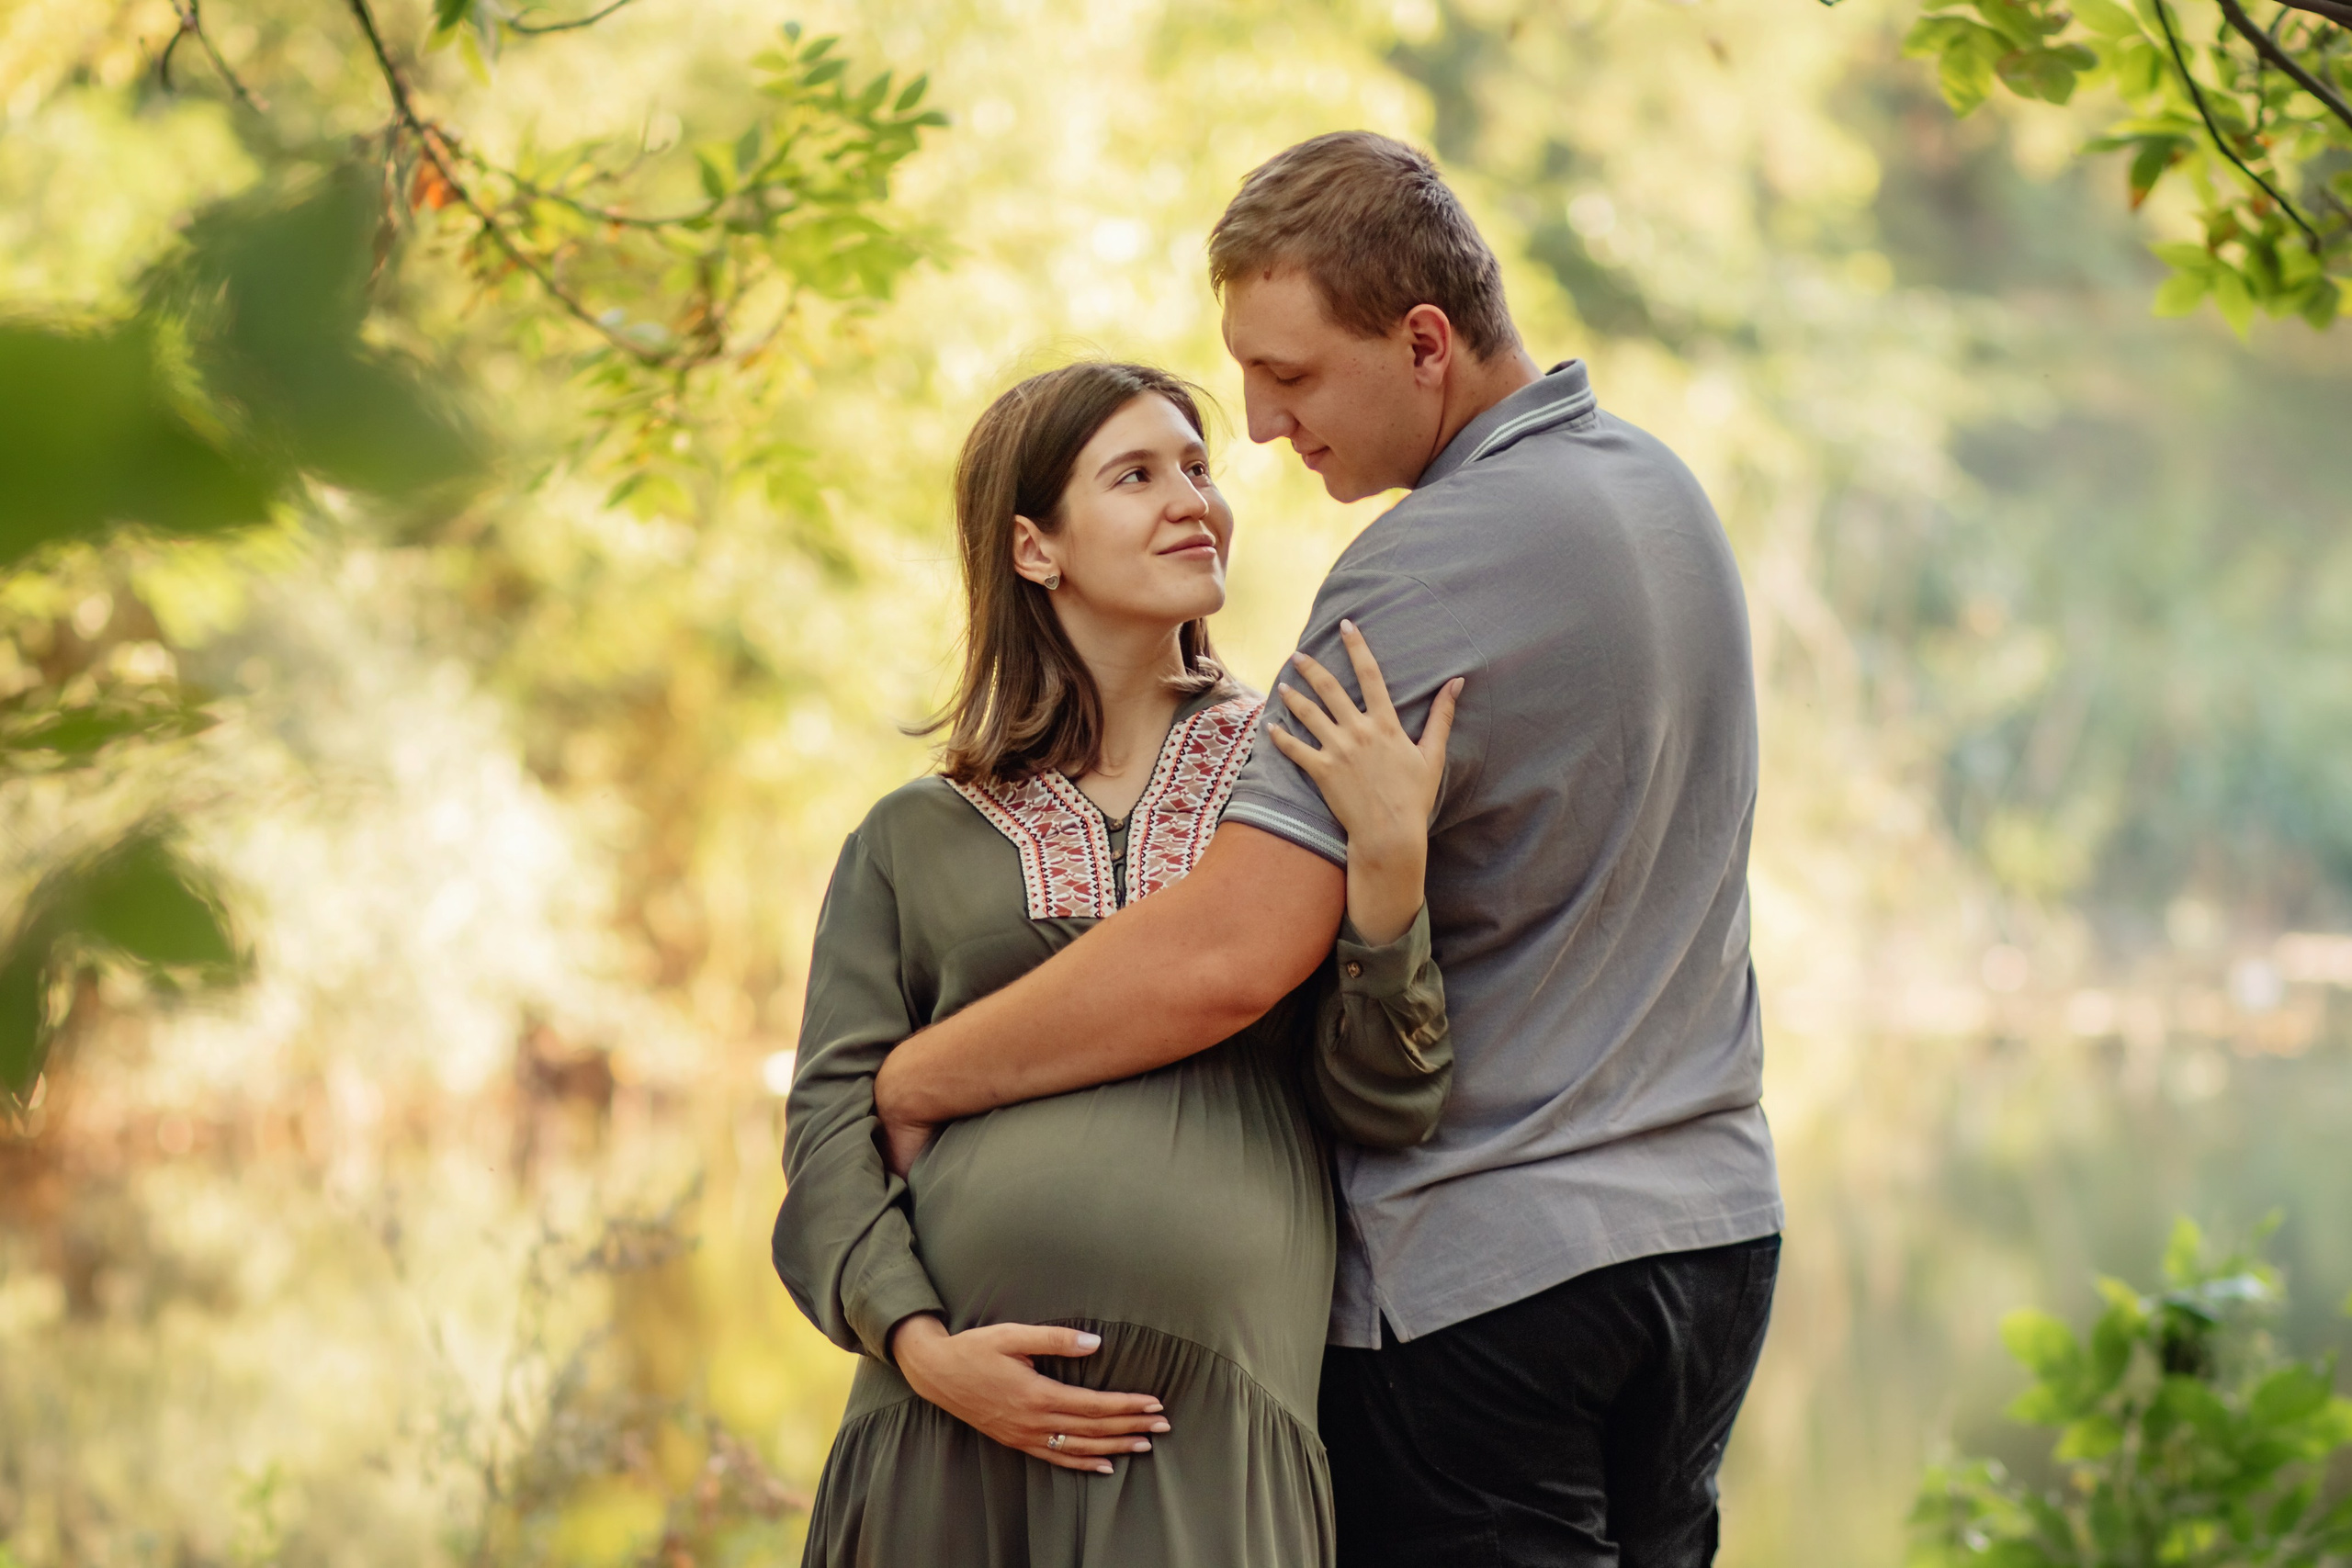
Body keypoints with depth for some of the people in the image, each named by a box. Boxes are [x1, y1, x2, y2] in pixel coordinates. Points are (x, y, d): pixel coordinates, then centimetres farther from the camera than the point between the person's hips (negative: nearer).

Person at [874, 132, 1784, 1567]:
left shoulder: (1433, 573, -22)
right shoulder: (1659, 482, 8)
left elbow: (1230, 957, -28)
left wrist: (913, 1081, -18)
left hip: (1492, 1268, -9)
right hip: (1713, 1219, 9)